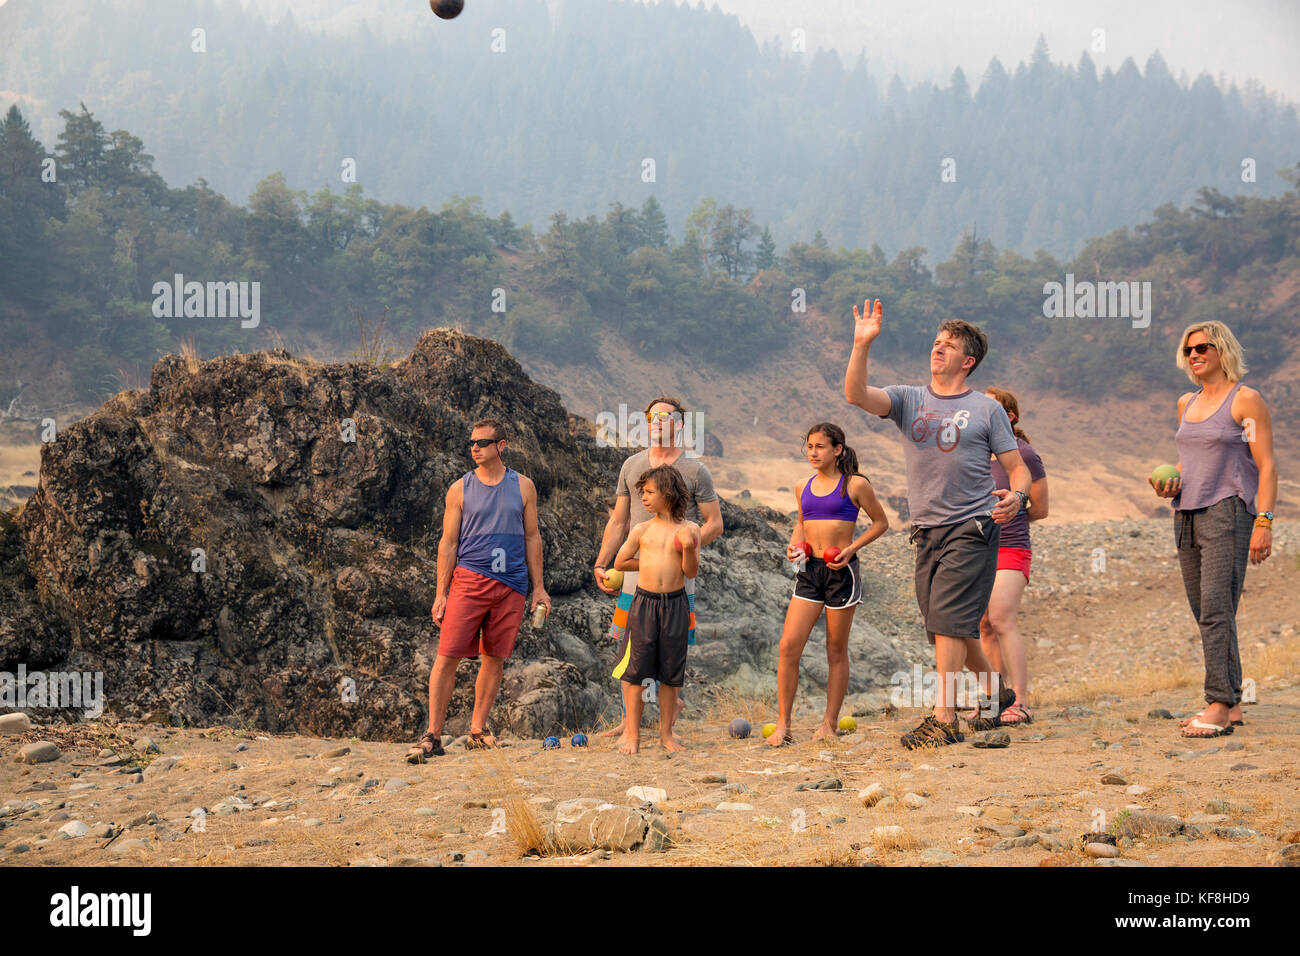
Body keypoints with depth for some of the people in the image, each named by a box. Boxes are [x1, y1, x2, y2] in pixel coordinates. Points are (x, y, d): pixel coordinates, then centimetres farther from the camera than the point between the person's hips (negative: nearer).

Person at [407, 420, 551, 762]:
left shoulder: (523, 487, 9)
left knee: (495, 658, 5)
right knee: (448, 656, -9)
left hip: (511, 585, 2)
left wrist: (538, 587, 9)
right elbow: (448, 543, 6)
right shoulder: (460, 489, 5)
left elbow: (532, 538, 13)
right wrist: (441, 593, 1)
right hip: (469, 580, -2)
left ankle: (477, 730, 16)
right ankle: (433, 735, -6)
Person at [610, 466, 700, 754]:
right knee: (637, 670, -1)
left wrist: (687, 549, -16)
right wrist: (652, 563, 9)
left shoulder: (689, 529, 1)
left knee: (670, 672, 5)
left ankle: (666, 733, 16)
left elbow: (691, 572, -1)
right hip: (644, 602, 0)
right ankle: (632, 734, 5)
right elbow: (620, 563, 12)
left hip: (675, 603, 0)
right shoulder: (642, 529, 4)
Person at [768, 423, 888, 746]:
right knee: (789, 646, -7)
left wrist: (851, 548, -8)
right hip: (809, 571, 4)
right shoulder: (803, 488, 10)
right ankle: (783, 725, -2)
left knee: (836, 650, 5)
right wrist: (794, 545, 5)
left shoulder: (854, 485, -3)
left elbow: (881, 522, 4)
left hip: (841, 572, -4)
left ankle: (830, 723, 16)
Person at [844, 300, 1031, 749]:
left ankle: (944, 718, -14)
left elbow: (1017, 467, 4)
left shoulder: (986, 409, 3)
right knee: (946, 624, 10)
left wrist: (1017, 495, -18)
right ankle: (994, 693, 31)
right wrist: (862, 345, -19)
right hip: (927, 529, 5)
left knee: (949, 621, -14)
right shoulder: (908, 400, 11)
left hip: (972, 527, -5)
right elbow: (856, 395, -7)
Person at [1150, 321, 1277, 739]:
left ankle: (1219, 704, -16)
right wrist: (1169, 482, 7)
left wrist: (1264, 522, -15)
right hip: (1187, 515, 8)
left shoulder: (1246, 399, -4)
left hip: (1227, 513, -8)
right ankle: (1230, 704, 12)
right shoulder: (1186, 403, 16)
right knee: (1206, 614, 7)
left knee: (1216, 611, -15)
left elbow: (1266, 465, -7)